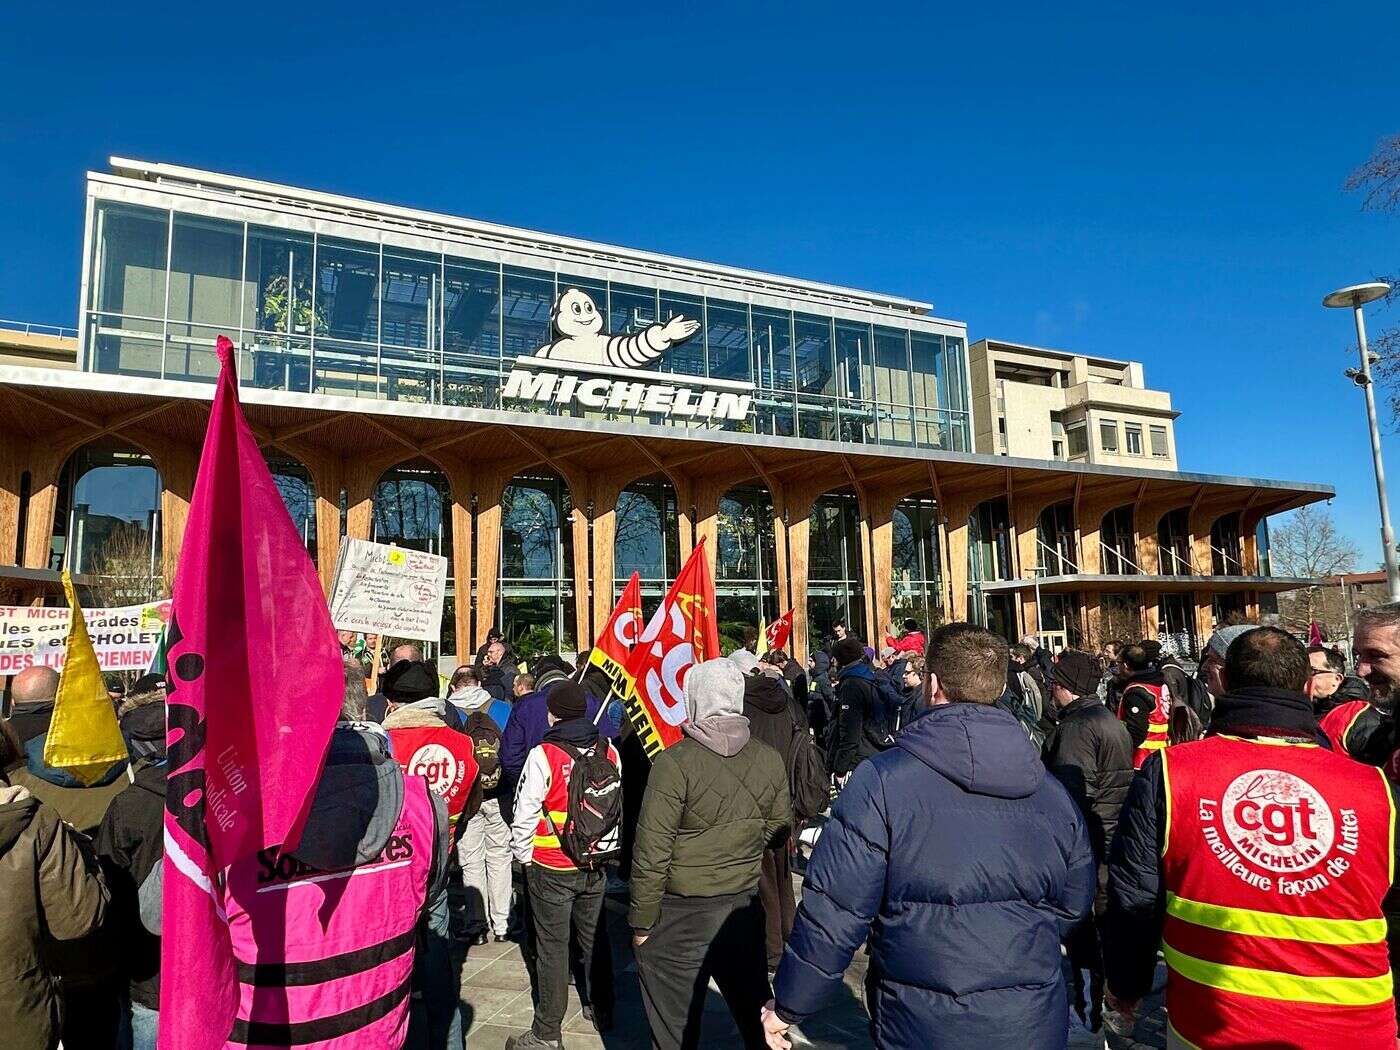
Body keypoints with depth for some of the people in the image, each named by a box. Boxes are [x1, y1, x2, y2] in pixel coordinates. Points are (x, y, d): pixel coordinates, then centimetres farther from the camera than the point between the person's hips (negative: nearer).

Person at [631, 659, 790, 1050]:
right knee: (756, 1018, 20)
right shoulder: (769, 760, -5)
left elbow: (652, 852, -17)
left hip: (681, 915, -4)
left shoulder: (675, 762, -19)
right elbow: (778, 832, 7)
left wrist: (641, 922, -6)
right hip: (745, 907, 4)